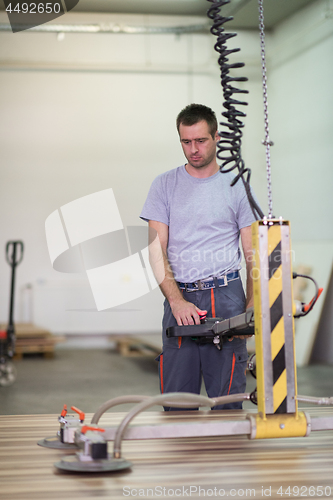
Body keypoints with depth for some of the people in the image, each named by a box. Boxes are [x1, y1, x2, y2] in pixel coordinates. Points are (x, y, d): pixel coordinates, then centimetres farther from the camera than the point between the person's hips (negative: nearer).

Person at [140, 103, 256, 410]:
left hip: (225, 296, -1)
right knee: (176, 399, 3)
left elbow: (253, 254, 5)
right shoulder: (165, 185, 8)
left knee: (227, 400, -1)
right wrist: (176, 300, -12)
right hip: (179, 297, 1)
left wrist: (252, 308, -8)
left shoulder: (237, 186, 6)